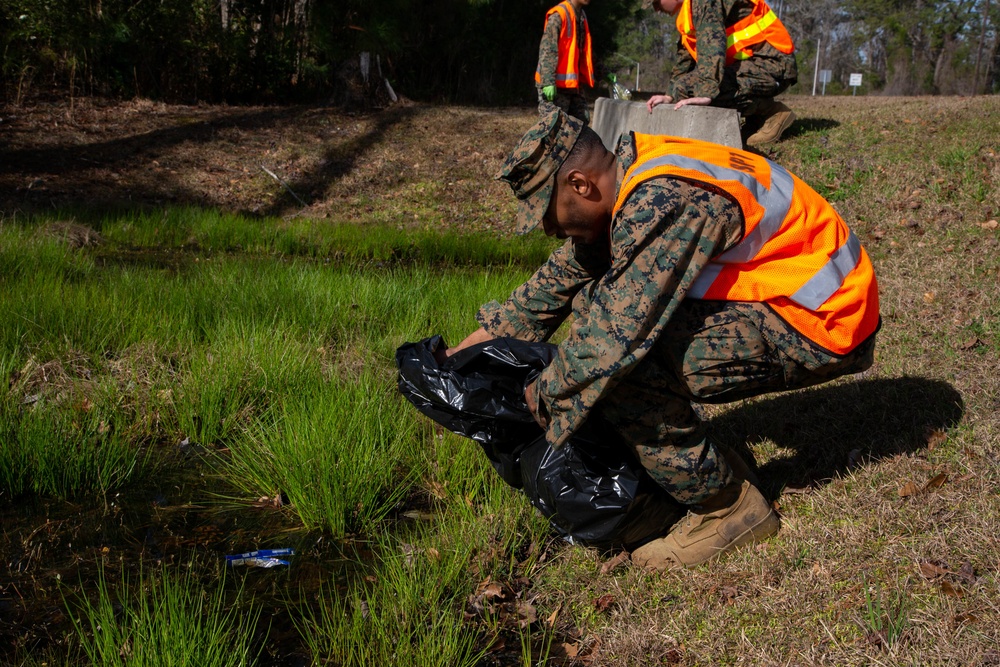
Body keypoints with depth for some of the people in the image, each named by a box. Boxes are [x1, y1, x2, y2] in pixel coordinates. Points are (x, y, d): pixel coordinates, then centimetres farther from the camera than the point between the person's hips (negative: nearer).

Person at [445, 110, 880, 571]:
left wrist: (543, 395, -9)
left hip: (821, 325, -10)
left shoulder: (663, 204, -27)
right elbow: (559, 279, 16)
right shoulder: (630, 180, 4)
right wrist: (482, 338, 19)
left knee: (617, 362, -23)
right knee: (595, 306, 9)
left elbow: (618, 334, -27)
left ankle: (728, 506, -4)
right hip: (775, 303, 10)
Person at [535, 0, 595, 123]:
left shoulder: (581, 16, 15)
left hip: (572, 84, 9)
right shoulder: (558, 15, -12)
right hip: (555, 86, -9)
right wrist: (548, 82, -26)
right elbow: (546, 50, -19)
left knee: (582, 121, 10)